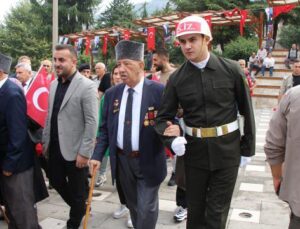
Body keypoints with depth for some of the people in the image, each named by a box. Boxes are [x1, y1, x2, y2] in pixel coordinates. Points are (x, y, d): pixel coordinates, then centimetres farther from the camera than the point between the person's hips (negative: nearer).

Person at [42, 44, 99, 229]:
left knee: (77, 191, 10)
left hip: (75, 150, -7)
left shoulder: (87, 86, -15)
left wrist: (85, 152, -18)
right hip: (55, 148, 7)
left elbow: (92, 122, -17)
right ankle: (79, 209, 44)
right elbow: (50, 116, 13)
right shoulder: (54, 84, 8)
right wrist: (45, 142, 11)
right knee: (56, 182, 19)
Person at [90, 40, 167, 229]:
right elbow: (105, 128, 7)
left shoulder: (159, 91, -11)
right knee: (133, 205, 20)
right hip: (122, 160, 4)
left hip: (148, 161, -4)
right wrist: (98, 155, 0)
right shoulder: (112, 93, 2)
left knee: (146, 208, 5)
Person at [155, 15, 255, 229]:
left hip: (227, 149, -1)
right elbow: (164, 117, 1)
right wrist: (171, 139, -19)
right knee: (195, 209, 16)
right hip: (194, 149, 2)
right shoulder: (177, 78, -3)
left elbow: (246, 110, 1)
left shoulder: (232, 70, -7)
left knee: (217, 212, 7)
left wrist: (248, 148, 2)